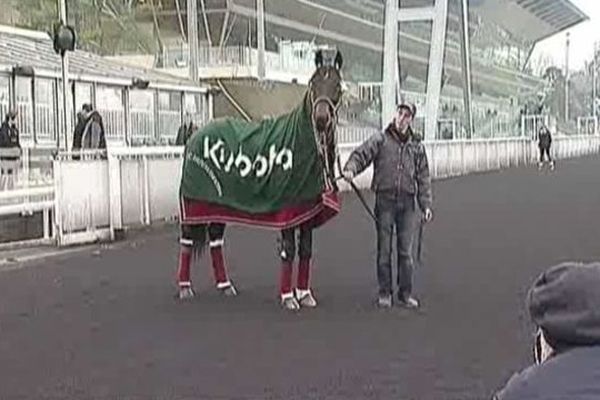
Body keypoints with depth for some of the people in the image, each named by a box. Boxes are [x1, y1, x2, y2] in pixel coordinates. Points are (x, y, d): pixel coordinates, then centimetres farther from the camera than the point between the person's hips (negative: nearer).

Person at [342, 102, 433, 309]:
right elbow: (361, 155, -8)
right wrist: (350, 169, -30)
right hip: (385, 200, -2)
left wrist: (426, 204, 6)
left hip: (407, 202, 2)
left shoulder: (417, 145, 9)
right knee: (384, 249, 4)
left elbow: (423, 177, 12)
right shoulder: (380, 140, 1)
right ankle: (384, 292, 13)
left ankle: (405, 293, 15)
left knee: (406, 251, 6)